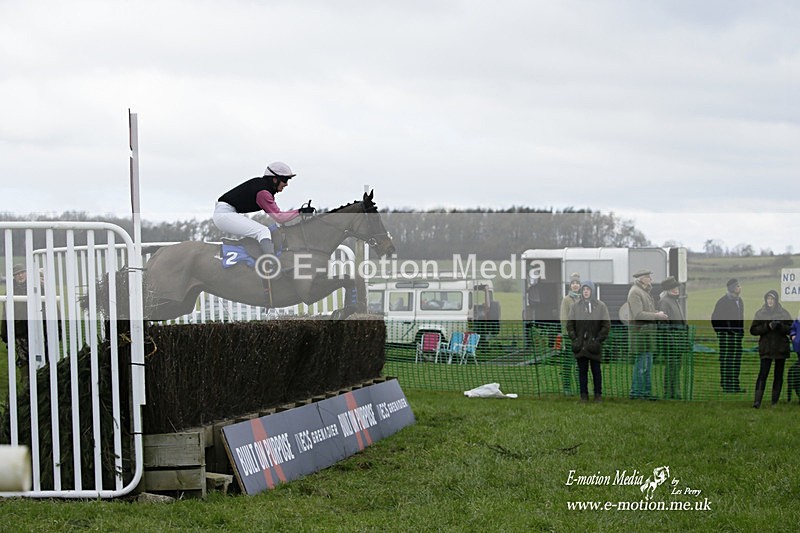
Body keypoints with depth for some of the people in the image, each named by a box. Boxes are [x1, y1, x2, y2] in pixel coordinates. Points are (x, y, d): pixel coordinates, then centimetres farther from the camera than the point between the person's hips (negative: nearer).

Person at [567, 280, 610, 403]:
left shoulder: (600, 306, 1)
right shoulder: (575, 306, 6)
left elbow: (606, 325, 1)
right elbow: (569, 324, 8)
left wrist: (598, 340, -8)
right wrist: (574, 338, -3)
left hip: (594, 345, -1)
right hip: (580, 345, 1)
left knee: (596, 370, 4)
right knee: (582, 370, 4)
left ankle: (598, 394, 11)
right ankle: (583, 394, 9)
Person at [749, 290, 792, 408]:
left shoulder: (784, 313, 5)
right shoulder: (760, 313, 4)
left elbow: (791, 329, 2)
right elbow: (753, 330, 0)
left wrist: (780, 326, -16)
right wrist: (768, 326, -13)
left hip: (781, 348, 2)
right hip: (766, 348, -2)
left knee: (778, 375, 6)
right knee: (763, 374, -13)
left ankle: (775, 401, 15)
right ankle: (757, 400, -19)